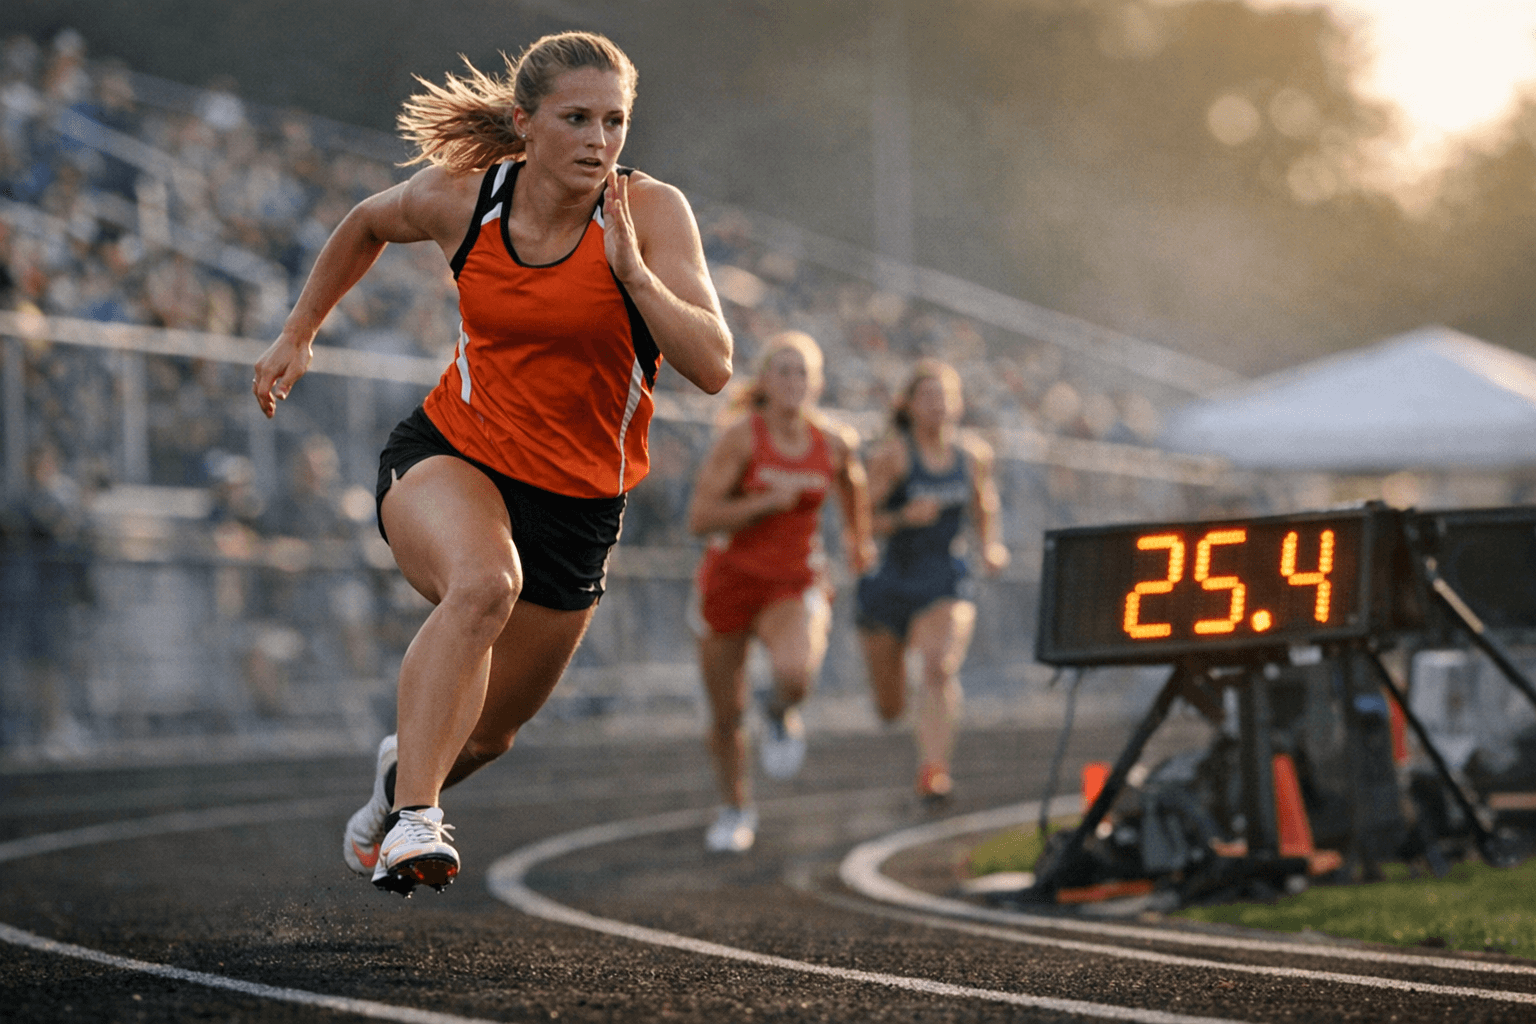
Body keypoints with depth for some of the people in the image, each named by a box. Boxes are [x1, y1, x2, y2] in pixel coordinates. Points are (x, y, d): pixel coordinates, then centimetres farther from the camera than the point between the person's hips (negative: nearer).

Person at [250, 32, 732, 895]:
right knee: (482, 583, -37)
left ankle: (406, 765, 49)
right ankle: (413, 818, -33)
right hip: (450, 455, -1)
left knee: (488, 733, 13)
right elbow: (367, 224, 14)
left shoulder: (650, 212, -15)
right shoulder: (459, 198, -10)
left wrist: (633, 272, -32)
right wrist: (298, 336, 15)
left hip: (577, 498, 1)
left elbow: (713, 367, -23)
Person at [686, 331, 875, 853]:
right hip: (731, 578, -1)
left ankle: (780, 713, 6)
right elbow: (700, 519, -19)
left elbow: (851, 481, 22)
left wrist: (858, 536, 32)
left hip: (795, 585, 1)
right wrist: (770, 500, -25)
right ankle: (735, 809, 35)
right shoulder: (741, 436, -14)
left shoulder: (834, 442, -4)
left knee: (795, 673, -32)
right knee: (725, 716, 7)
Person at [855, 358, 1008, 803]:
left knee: (941, 666, -29)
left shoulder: (974, 452, 2)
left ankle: (932, 770, -36)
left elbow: (985, 511, 19)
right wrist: (905, 517, -28)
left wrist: (992, 546, -1)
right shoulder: (892, 454, -10)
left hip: (946, 584, 1)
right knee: (890, 709, 10)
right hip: (891, 581, -1)